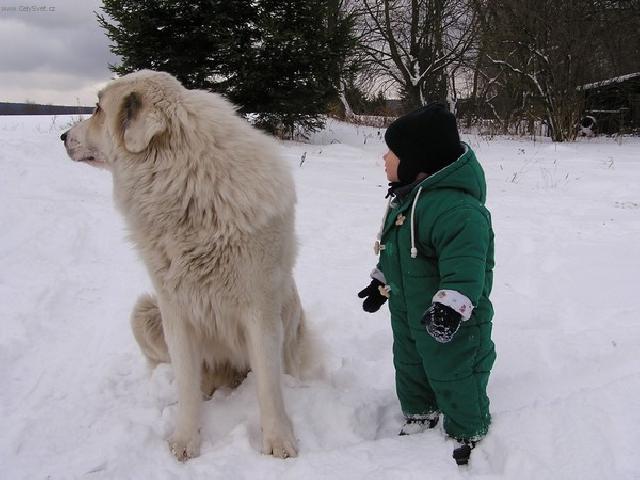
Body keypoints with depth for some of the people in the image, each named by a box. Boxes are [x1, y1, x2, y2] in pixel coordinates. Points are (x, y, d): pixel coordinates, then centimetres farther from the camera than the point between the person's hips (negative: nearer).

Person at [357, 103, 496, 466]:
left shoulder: (457, 208, -31)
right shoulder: (405, 197, 3)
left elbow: (465, 267, -35)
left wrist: (451, 307, -41)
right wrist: (381, 282, 20)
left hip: (449, 316, -9)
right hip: (407, 308, 10)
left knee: (453, 374, 6)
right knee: (409, 365, 23)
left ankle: (469, 434, 28)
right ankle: (419, 416, 45)